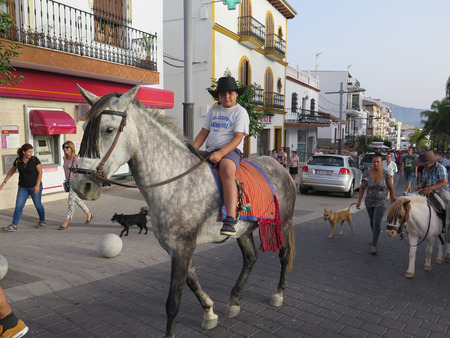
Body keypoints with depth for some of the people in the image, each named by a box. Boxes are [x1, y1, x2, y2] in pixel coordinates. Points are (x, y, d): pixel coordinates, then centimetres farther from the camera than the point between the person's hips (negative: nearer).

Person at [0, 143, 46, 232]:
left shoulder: (35, 159, -12)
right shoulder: (18, 160, -2)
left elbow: (40, 172, -12)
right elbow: (11, 171, 12)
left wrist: (37, 185, -19)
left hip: (35, 186, -3)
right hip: (23, 188, 3)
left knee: (37, 204, 8)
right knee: (19, 206, -2)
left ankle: (42, 221, 28)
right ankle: (14, 226, 1)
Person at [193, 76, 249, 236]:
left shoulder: (240, 112, 1)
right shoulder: (213, 110, 19)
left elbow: (237, 138, -10)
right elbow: (203, 133, 16)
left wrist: (220, 153, -24)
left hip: (231, 151, -6)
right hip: (210, 151, 7)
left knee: (227, 172, -37)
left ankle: (230, 220, -45)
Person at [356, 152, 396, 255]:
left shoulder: (386, 174, -16)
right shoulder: (366, 173, -12)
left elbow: (391, 188, -5)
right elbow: (362, 187, -4)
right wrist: (359, 201, -6)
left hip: (381, 202, -3)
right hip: (369, 201, 3)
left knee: (377, 222, -15)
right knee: (372, 221, 21)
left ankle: (373, 246, -10)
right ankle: (375, 238, 46)